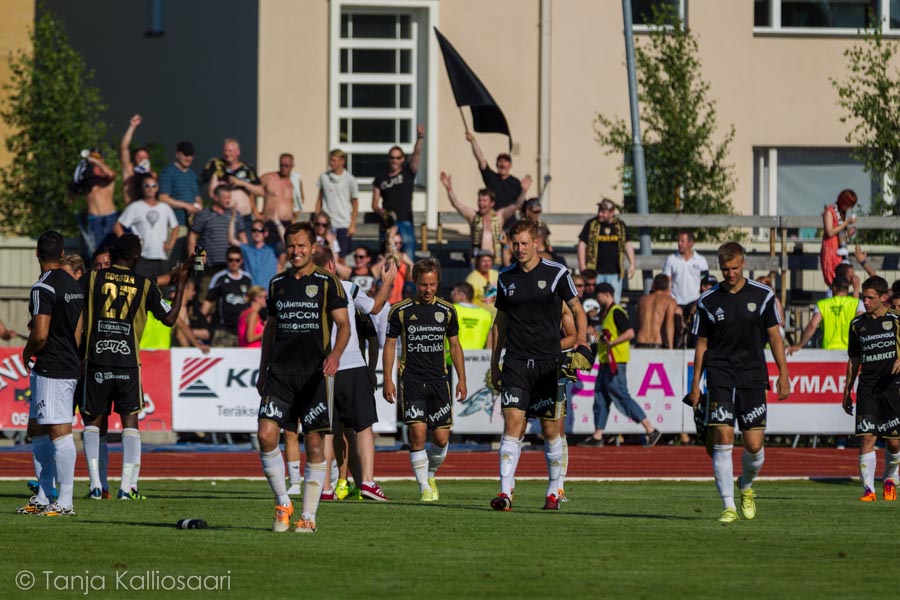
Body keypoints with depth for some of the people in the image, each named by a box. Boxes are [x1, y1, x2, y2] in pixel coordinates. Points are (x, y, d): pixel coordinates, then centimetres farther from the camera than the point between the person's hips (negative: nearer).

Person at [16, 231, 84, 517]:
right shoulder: (75, 286, 13)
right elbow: (78, 332, 18)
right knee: (37, 429, 16)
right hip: (70, 365, 10)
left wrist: (27, 353, -2)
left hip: (50, 370, -10)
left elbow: (40, 334, -20)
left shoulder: (43, 288, -15)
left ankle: (65, 501, -10)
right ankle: (43, 498, 19)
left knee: (59, 432, -9)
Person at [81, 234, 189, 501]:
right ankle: (127, 486, 0)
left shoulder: (93, 278, -1)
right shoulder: (145, 285, 1)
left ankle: (95, 484, 1)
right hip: (128, 362, 0)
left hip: (97, 361, 0)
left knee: (92, 421, 11)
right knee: (130, 420, 7)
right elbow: (169, 318, 8)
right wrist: (180, 286, 19)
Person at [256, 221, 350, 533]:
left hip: (314, 375, -3)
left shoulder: (327, 283, 1)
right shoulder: (278, 284, 14)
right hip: (279, 373, 3)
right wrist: (262, 371, 18)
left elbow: (343, 324, -5)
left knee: (314, 443, -2)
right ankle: (283, 504, 3)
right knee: (266, 434, -12)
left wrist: (335, 354, -24)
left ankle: (308, 516, 5)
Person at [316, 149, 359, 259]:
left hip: (344, 225, -1)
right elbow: (320, 198, 13)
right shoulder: (324, 177, 4)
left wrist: (353, 225, -1)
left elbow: (355, 203, 3)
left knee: (341, 258, 0)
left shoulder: (350, 180, -2)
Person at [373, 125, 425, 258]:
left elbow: (416, 154, -8)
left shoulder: (408, 173, 7)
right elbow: (375, 205, 9)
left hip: (405, 222, -2)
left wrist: (420, 138, -25)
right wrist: (382, 212, -13)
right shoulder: (380, 180, 12)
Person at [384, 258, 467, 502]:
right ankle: (424, 488, -5)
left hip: (438, 379, 2)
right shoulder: (400, 311, 0)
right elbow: (390, 345, 4)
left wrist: (461, 379, 10)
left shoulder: (447, 311, 7)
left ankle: (430, 474, 28)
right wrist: (388, 379, -2)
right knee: (417, 432, -14)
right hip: (411, 379, -2)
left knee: (442, 437, 0)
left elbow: (455, 346, 15)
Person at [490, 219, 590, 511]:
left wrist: (581, 341, -13)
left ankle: (554, 491, 17)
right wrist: (494, 363, 16)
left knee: (551, 429, 3)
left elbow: (577, 310, 4)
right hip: (516, 363, 1)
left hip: (549, 363, -1)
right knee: (513, 424, -11)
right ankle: (505, 492, -16)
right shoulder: (506, 278, 9)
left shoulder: (557, 274, 0)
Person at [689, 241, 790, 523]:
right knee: (723, 438, -13)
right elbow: (702, 343, 9)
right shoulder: (708, 301, 3)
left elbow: (774, 335, 7)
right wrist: (695, 383, 5)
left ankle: (746, 486, 31)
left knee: (754, 445, -1)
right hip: (720, 375, -1)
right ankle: (729, 506, -10)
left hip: (752, 377, 1)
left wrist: (783, 374, 2)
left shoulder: (762, 295, 2)